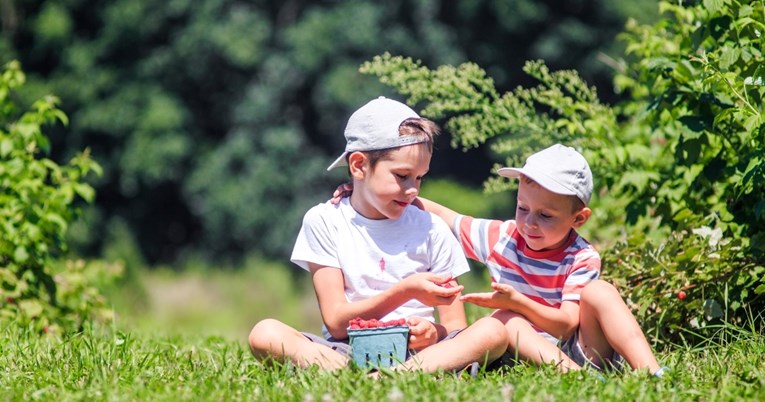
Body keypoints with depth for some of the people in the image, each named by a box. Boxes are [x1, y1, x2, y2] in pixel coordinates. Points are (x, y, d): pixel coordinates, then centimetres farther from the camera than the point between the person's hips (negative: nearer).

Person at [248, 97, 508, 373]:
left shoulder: (430, 229, 9)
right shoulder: (323, 222, 4)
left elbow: (456, 327, 8)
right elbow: (337, 323, -3)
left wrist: (434, 333, -18)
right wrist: (405, 291, -16)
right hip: (344, 352, -1)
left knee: (493, 332, -27)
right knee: (265, 334, -27)